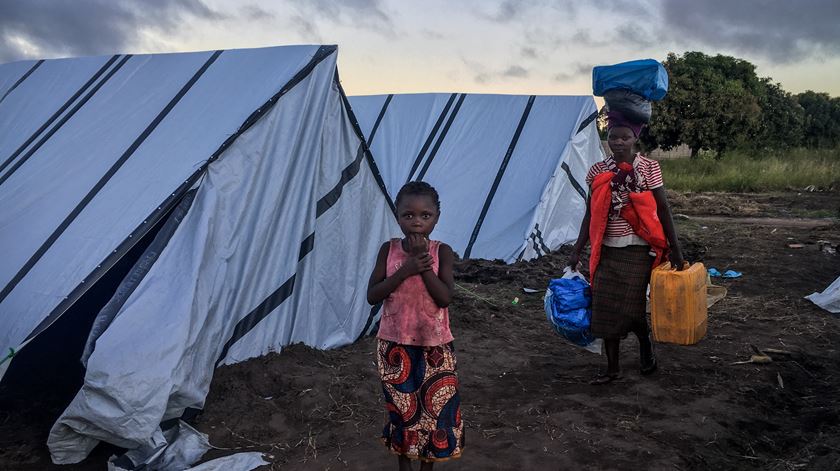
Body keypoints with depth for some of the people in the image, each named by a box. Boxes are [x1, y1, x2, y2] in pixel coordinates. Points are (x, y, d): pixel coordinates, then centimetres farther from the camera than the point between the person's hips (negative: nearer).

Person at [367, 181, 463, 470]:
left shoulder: (442, 252, -9)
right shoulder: (388, 250, -6)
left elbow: (445, 298, -18)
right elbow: (372, 296, -12)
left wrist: (424, 264, -24)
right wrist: (406, 270, -23)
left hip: (435, 346, 0)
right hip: (394, 345, 1)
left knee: (434, 406, 10)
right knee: (400, 408, 13)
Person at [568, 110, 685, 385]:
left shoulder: (648, 169, -3)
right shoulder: (598, 172, 3)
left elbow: (663, 210, -1)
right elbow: (591, 215, 7)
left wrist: (675, 249, -4)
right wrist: (577, 251, 5)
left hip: (637, 251, -3)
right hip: (607, 251, 3)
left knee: (631, 307, -2)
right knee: (606, 308, 4)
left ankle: (646, 350, 30)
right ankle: (612, 368, 17)